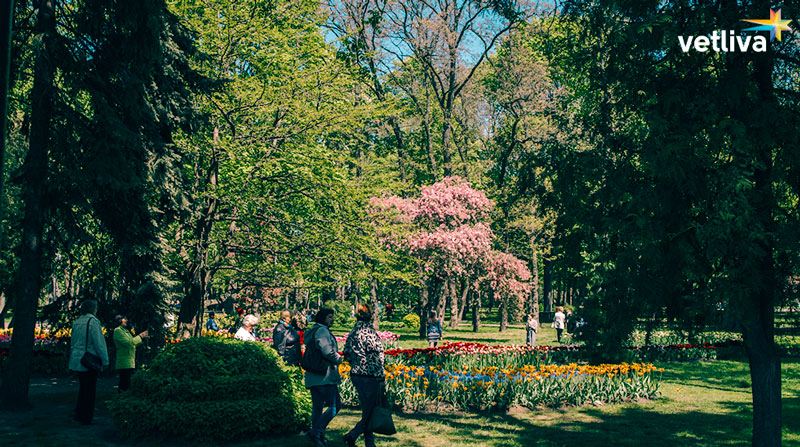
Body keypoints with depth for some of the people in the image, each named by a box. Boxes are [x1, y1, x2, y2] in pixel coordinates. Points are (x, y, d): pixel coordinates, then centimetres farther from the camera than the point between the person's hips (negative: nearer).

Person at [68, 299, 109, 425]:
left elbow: (72, 343, 18)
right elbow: (99, 343, -16)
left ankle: (79, 414, 23)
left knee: (83, 387, 19)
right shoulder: (93, 321, -15)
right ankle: (86, 418, 8)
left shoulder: (76, 322, 9)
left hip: (77, 361, 7)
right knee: (90, 390, 3)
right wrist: (105, 361, -10)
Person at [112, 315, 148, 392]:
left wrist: (141, 337, 12)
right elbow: (128, 342, -18)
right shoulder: (118, 330, -9)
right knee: (124, 385, -11)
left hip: (130, 362, 10)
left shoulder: (125, 330, 20)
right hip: (124, 363, -9)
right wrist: (140, 336, -11)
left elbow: (133, 343, 23)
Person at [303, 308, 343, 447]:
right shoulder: (322, 330, -10)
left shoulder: (312, 332, 21)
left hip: (313, 377, 10)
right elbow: (327, 351, -20)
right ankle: (316, 432, -10)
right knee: (335, 406, -7)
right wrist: (339, 359, -2)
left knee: (317, 407, 12)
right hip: (325, 376, -10)